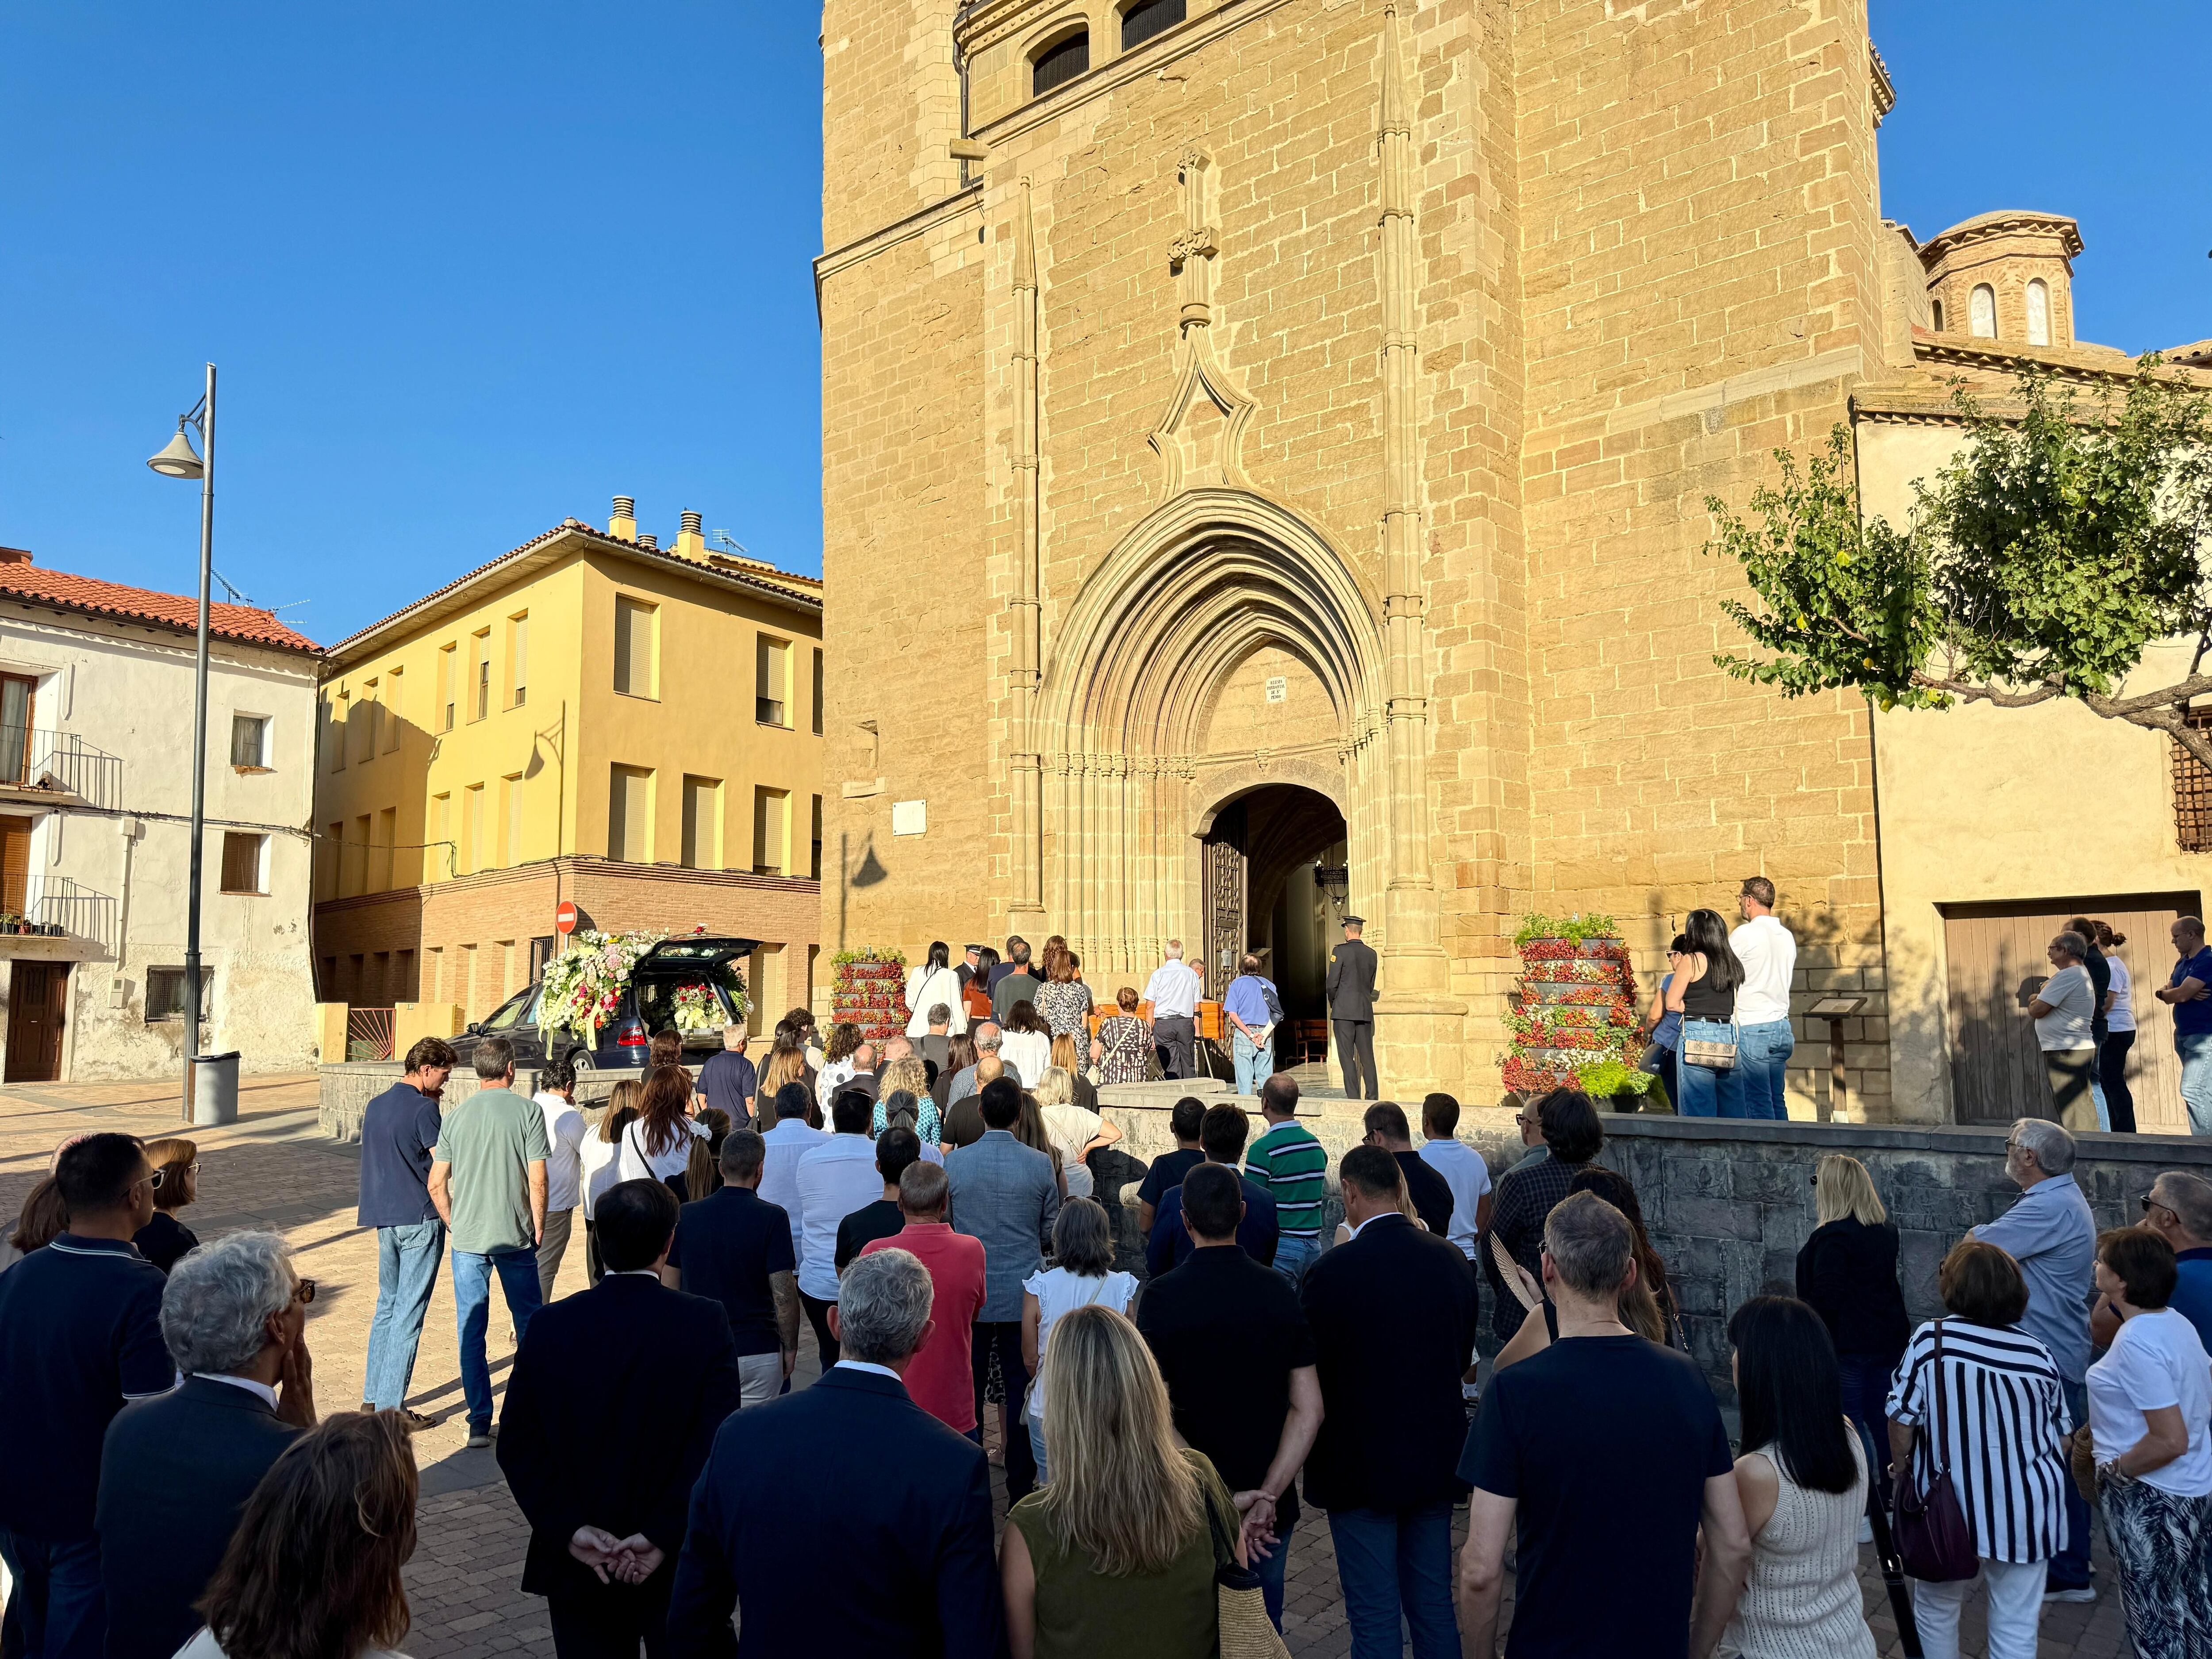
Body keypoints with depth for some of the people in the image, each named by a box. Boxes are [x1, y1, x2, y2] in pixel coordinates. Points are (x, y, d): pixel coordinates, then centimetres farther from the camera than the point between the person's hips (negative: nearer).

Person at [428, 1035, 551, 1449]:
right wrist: (537, 1229, 4)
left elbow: (437, 1185, 3)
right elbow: (537, 1182, -9)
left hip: (468, 1240, 2)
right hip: (516, 1237, -2)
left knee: (471, 1332, 8)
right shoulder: (528, 1112, -8)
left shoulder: (455, 1117, 1)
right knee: (530, 1326, 12)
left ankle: (480, 1423, 11)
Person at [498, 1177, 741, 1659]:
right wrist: (663, 1537, -17)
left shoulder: (549, 1327, -8)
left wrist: (569, 1530, -10)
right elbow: (717, 1445, -20)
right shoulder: (706, 1325, -15)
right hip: (679, 1564, -1)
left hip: (579, 1565, 2)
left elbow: (518, 1445, -7)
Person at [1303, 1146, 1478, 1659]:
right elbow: (1462, 1356, 7)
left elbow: (1311, 1376, -12)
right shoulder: (1451, 1260, -4)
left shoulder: (1331, 1272, -20)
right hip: (1437, 1458, 5)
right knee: (1435, 1607, 19)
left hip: (1362, 1463, -5)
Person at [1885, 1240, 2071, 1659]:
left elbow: (1902, 1423, -10)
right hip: (2024, 1510, 2)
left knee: (1936, 1608, 19)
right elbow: (2061, 1440, 7)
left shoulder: (1929, 1340, -14)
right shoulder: (2038, 1354, -4)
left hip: (1950, 1505, -2)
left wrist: (1902, 1472, 9)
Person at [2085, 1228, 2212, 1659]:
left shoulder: (2136, 1343, -28)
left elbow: (2170, 1441, -29)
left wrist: (2115, 1469, -14)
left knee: (2154, 1613, 9)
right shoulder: (2175, 1321, 0)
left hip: (2150, 1498, -9)